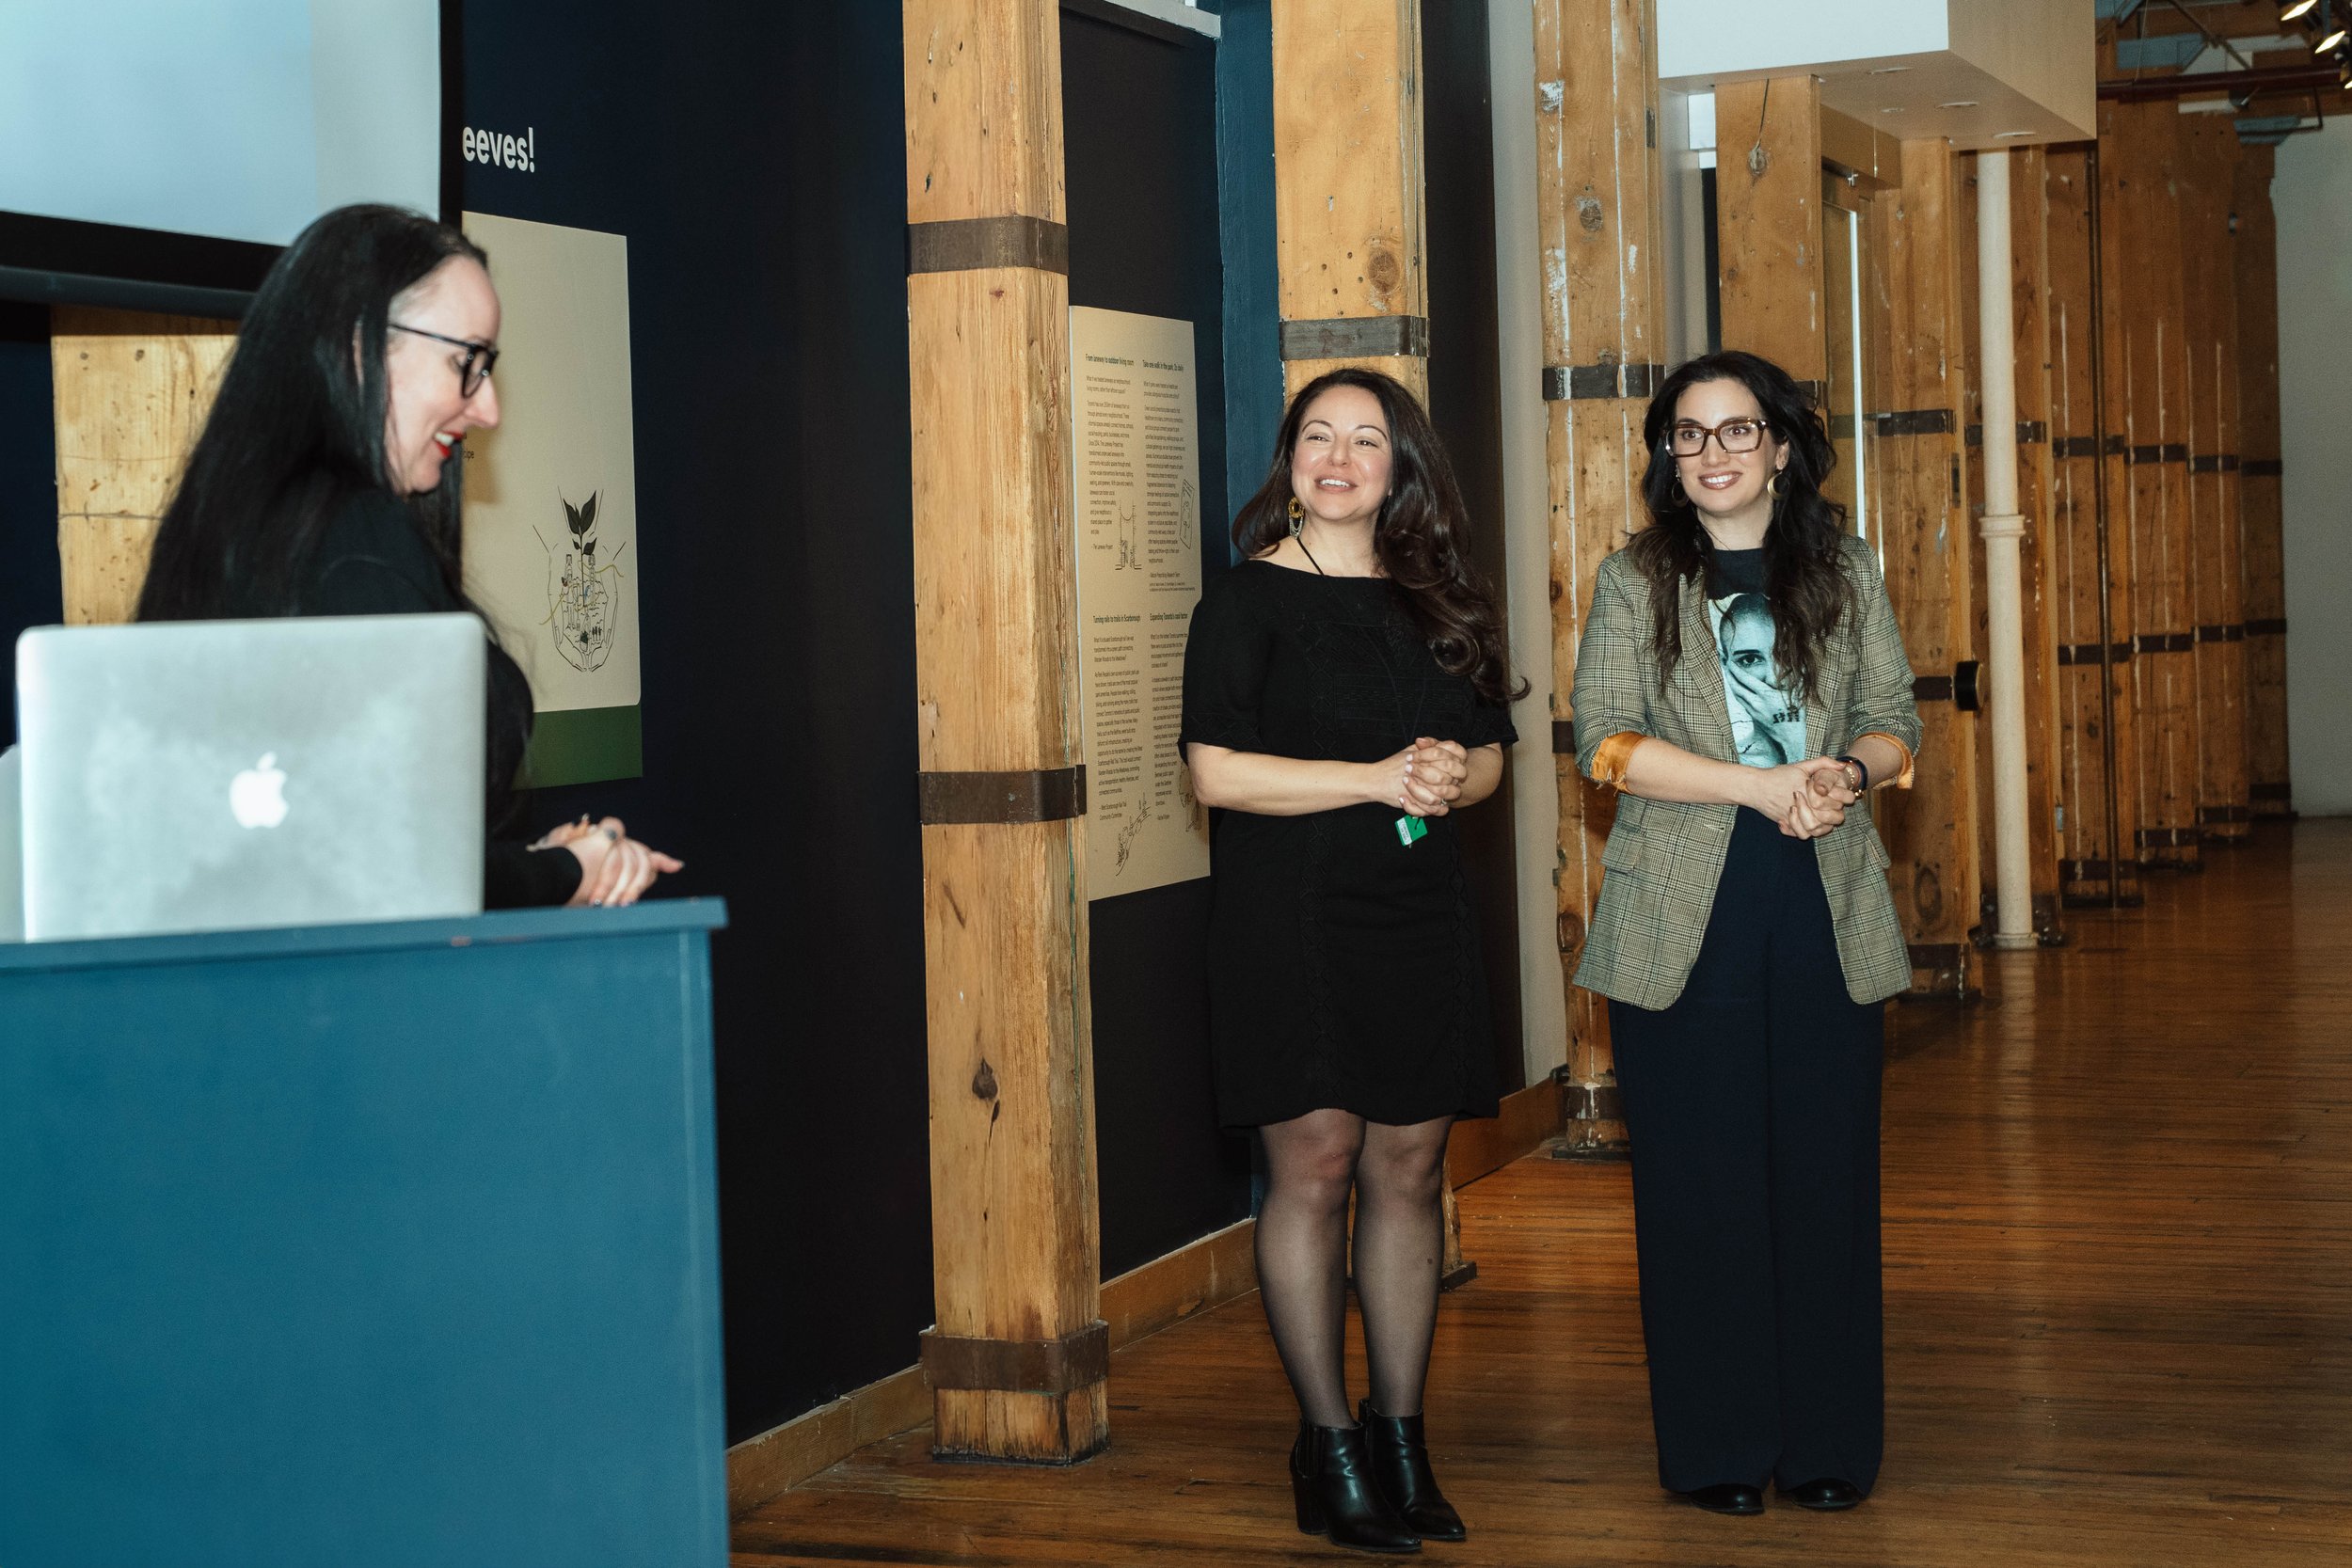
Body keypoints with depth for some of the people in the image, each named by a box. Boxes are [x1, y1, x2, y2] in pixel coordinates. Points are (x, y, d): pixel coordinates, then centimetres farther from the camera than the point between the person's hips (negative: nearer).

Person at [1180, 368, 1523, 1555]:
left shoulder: (1436, 601, 14)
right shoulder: (1246, 601, -2)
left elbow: (1490, 751, 19)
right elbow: (1218, 771, -12)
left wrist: (1454, 778, -5)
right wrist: (1381, 778, -15)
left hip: (1418, 919, 5)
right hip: (1290, 920, -5)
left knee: (1409, 1167, 6)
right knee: (1314, 1165, -5)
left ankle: (1400, 1434, 16)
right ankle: (1326, 1443, 5)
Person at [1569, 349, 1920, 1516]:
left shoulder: (1843, 572, 10)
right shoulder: (1636, 581, 4)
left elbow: (1894, 720, 9)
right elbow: (1605, 740, -8)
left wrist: (1848, 773, -15)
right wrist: (1767, 786, -17)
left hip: (1825, 917, 2)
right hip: (1682, 921, -1)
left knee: (1826, 1174, 3)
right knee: (1698, 1183, 1)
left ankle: (1828, 1443, 13)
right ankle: (1716, 1450, 11)